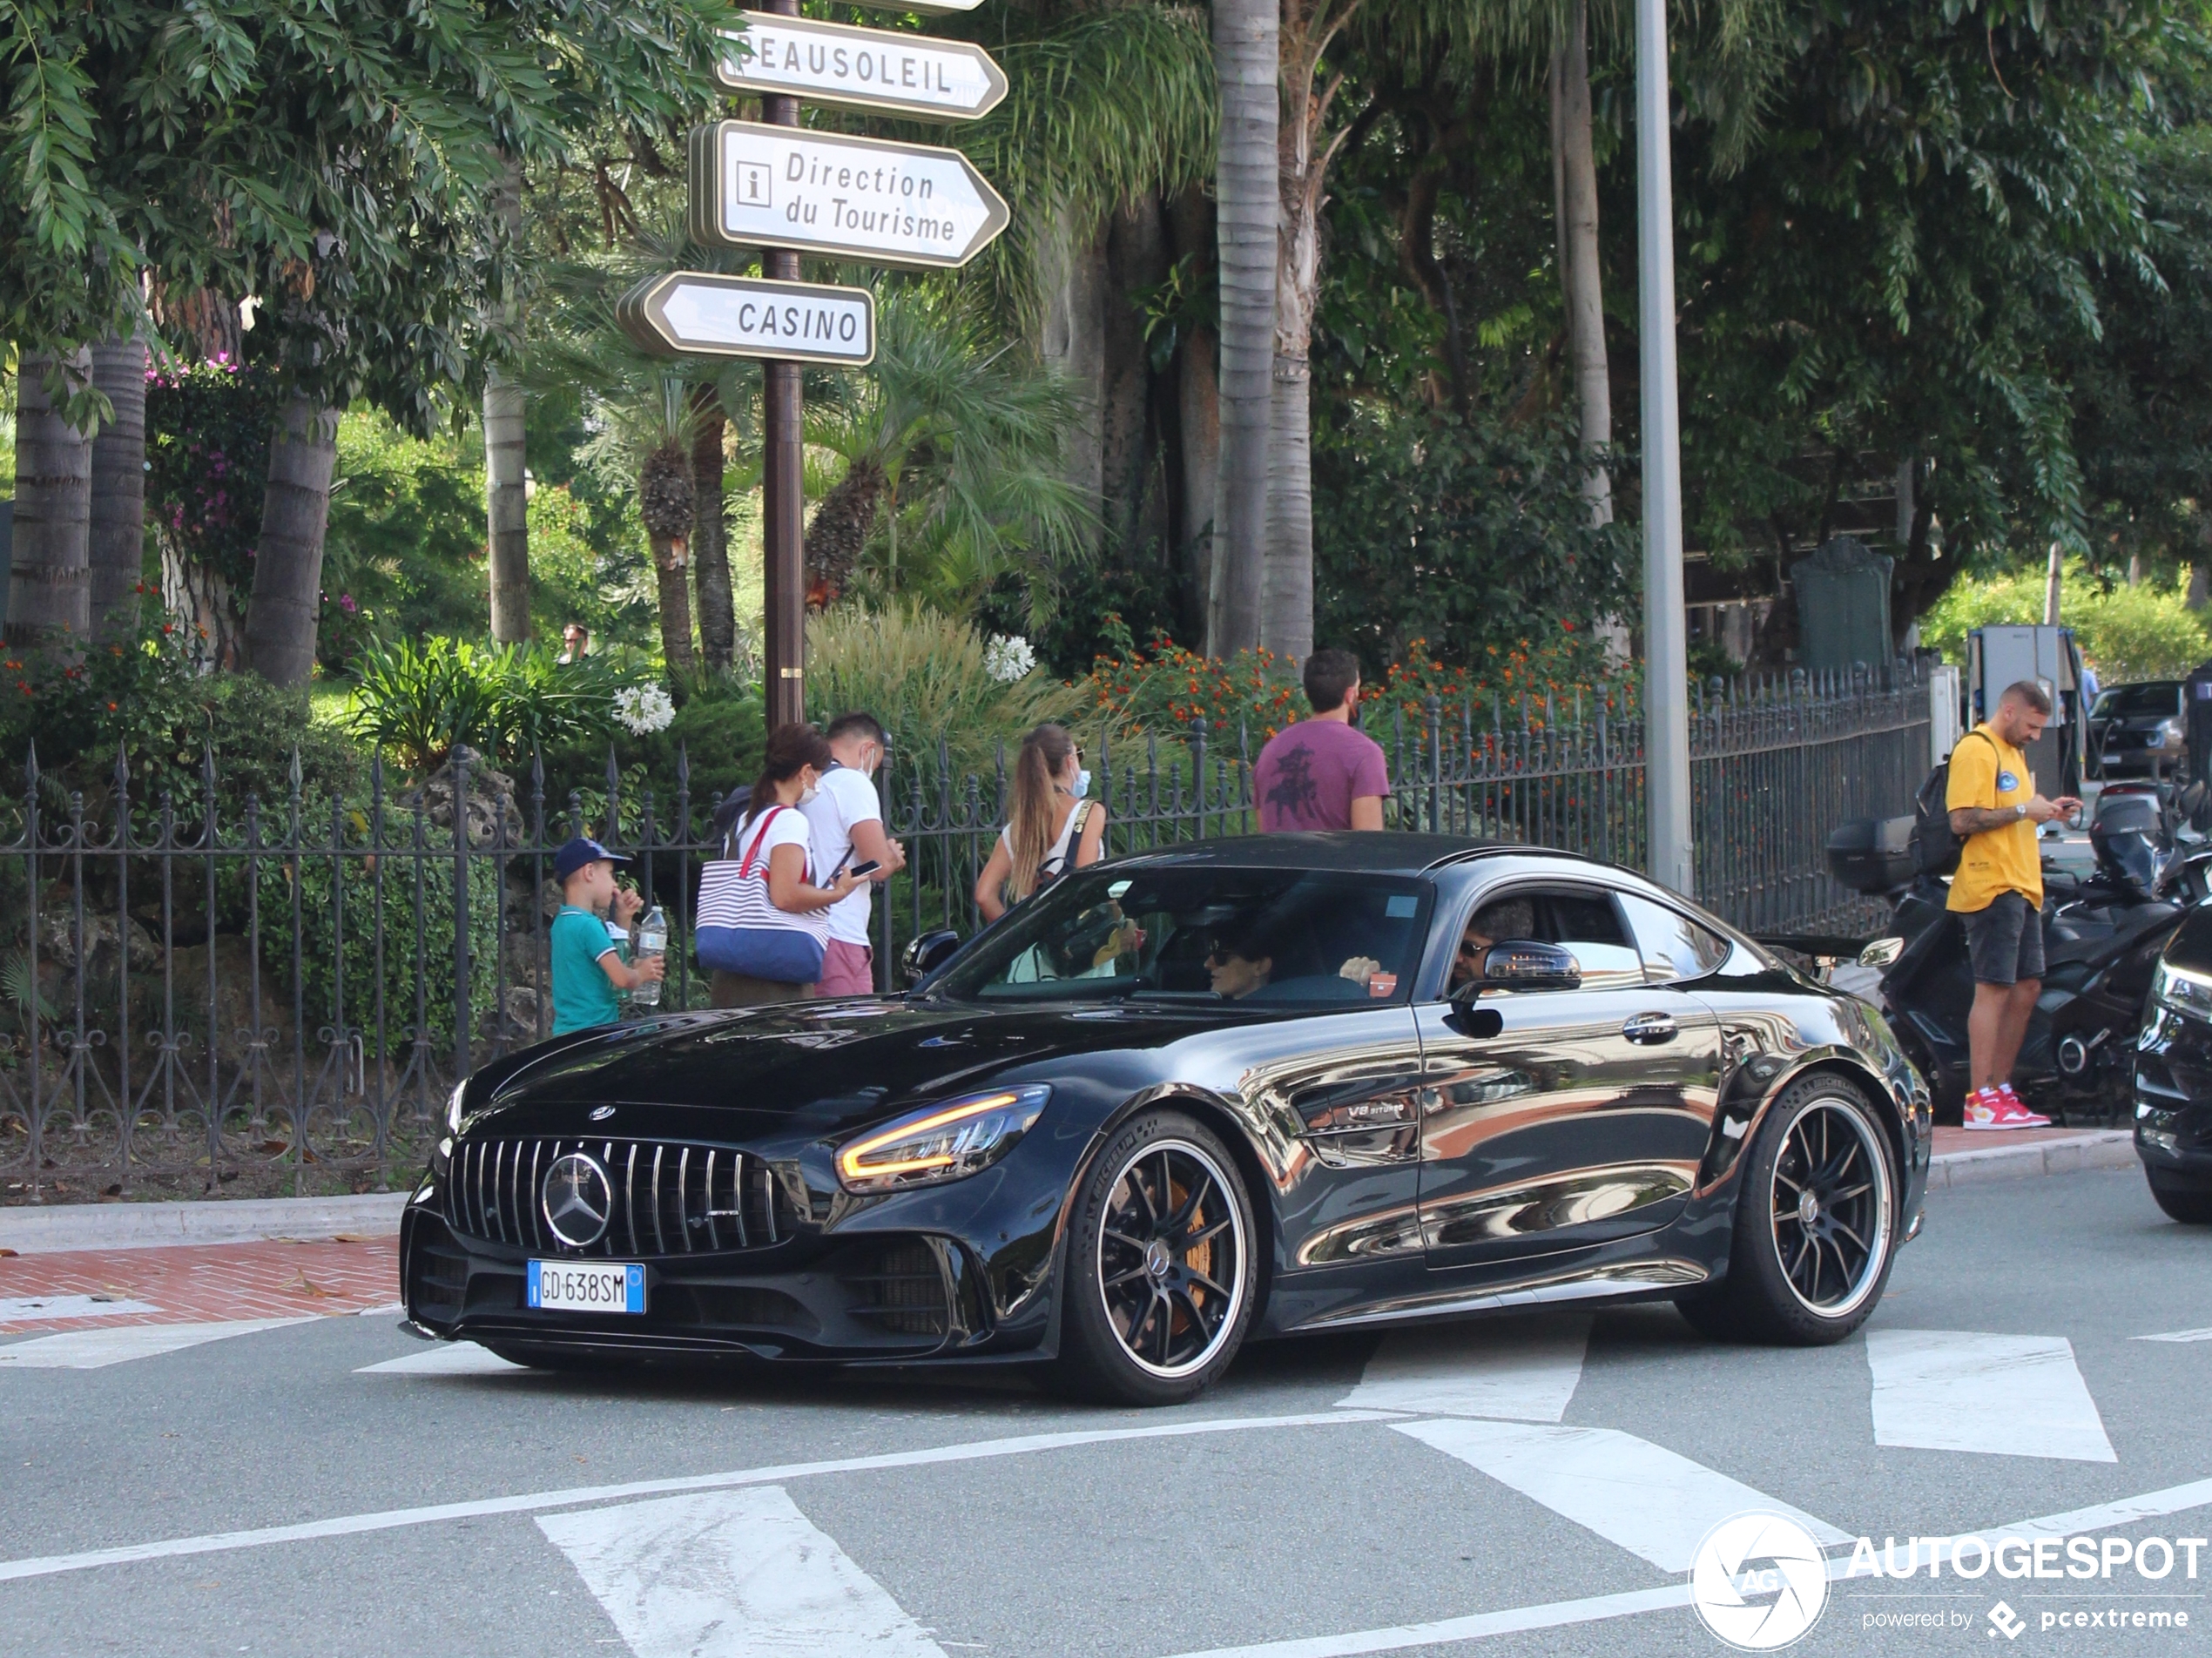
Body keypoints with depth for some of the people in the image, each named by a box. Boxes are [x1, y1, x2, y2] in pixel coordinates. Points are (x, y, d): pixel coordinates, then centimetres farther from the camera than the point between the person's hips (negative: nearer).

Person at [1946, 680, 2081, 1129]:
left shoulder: (2012, 753, 23)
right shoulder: (1975, 750, -9)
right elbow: (1962, 820, -18)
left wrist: (2046, 810, 12)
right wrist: (2023, 810, -16)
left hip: (2021, 889, 10)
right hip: (1992, 887, -10)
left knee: (2027, 988, 10)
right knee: (1994, 988, -11)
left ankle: (1999, 1090, 17)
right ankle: (1980, 1101, -11)